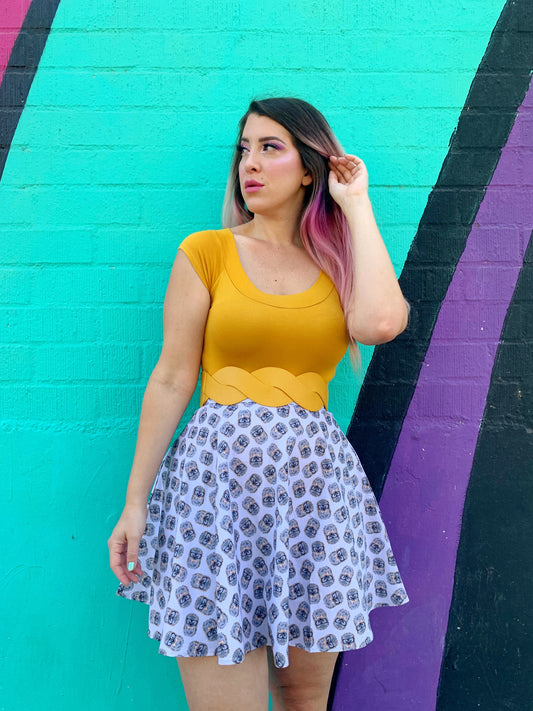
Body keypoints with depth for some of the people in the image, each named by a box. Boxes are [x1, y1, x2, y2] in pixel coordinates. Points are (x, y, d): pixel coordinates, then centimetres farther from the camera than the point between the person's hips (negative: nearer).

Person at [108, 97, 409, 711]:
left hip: (315, 475, 3)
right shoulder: (206, 252, 4)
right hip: (219, 469, -2)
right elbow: (171, 381, 2)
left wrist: (356, 206, -2)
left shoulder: (339, 262, 10)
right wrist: (135, 502, -1)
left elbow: (381, 323, -14)